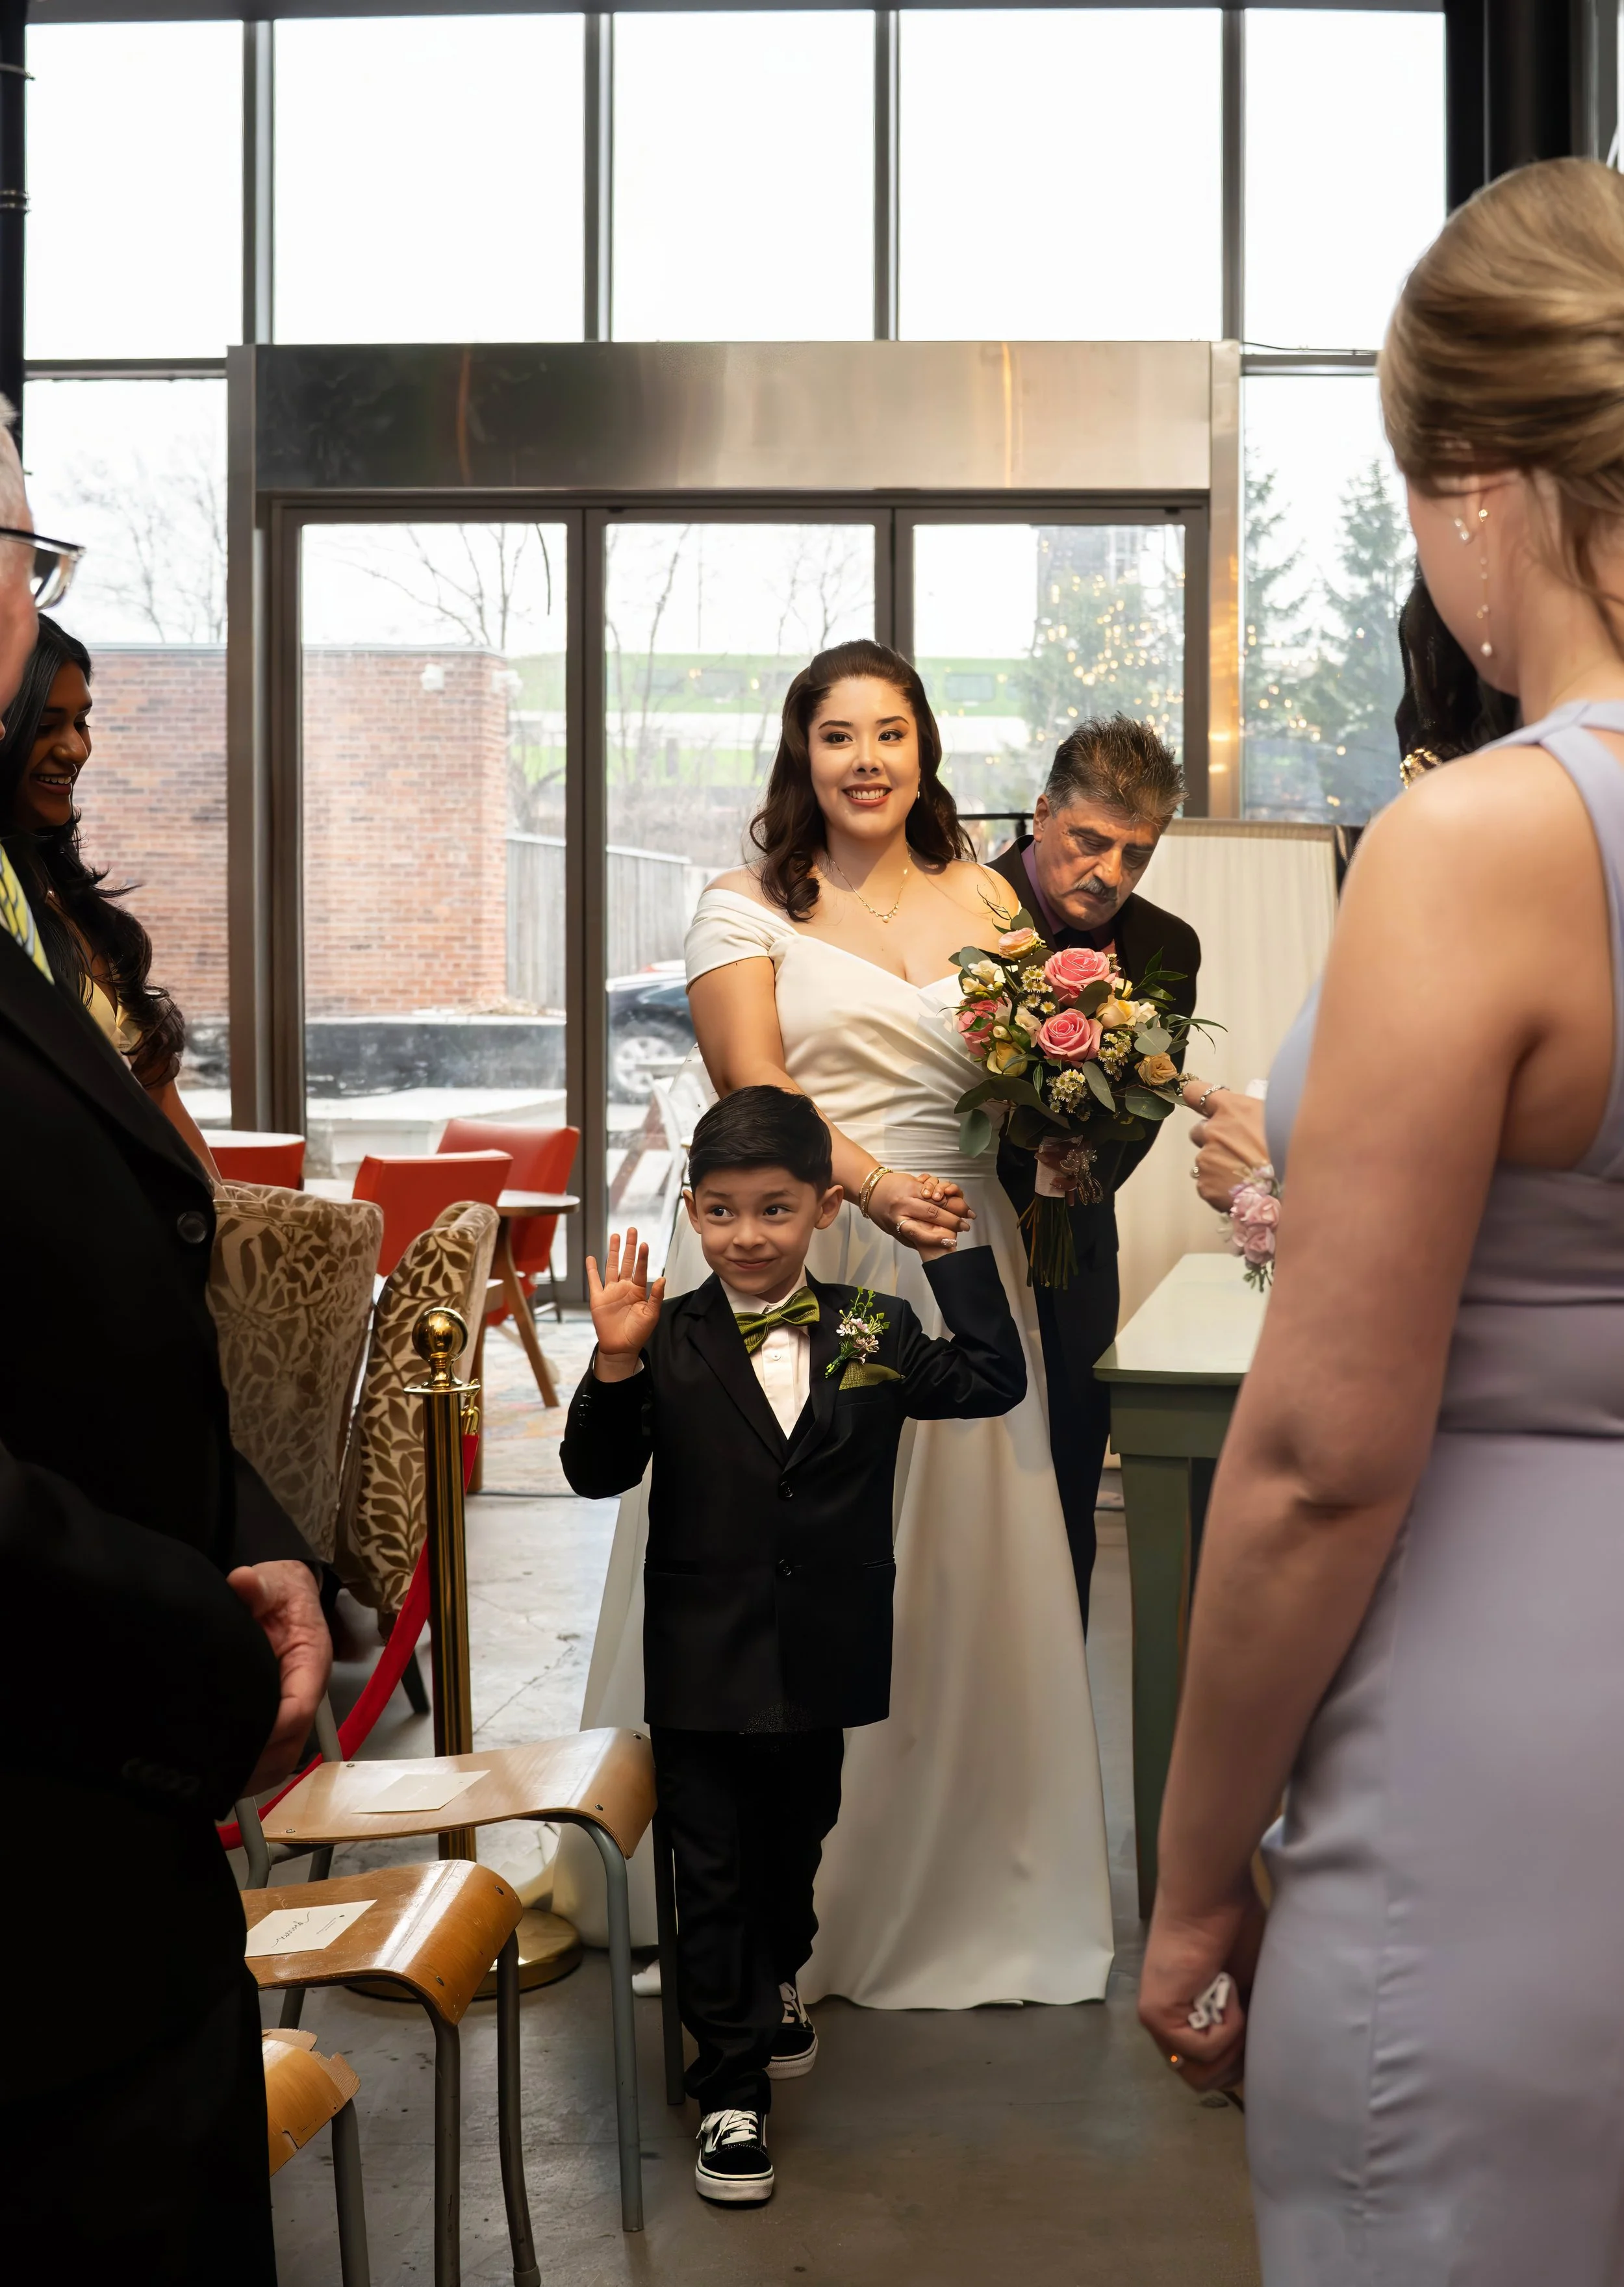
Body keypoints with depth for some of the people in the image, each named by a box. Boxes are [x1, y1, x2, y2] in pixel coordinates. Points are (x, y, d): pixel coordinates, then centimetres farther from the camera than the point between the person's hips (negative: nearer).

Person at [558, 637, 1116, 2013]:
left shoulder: (986, 902, 13)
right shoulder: (749, 907, 3)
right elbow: (753, 1085, -8)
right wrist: (873, 1187, -22)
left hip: (952, 1258, 3)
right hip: (785, 1257, -3)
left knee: (954, 1569, 5)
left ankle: (943, 1883, 22)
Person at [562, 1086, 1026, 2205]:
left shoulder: (872, 1334, -1)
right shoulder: (670, 1344, -9)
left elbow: (994, 1383, -4)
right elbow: (598, 1474, -11)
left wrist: (955, 1256, -7)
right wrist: (614, 1367, -27)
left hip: (821, 1659, 3)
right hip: (703, 1664, -3)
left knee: (797, 1841, 24)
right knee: (714, 1873, 6)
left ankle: (779, 1978, 53)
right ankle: (734, 2090, 18)